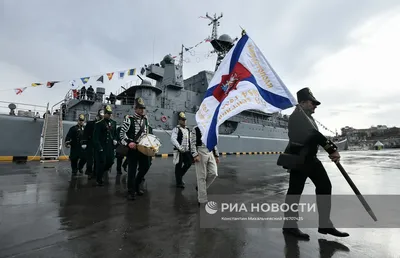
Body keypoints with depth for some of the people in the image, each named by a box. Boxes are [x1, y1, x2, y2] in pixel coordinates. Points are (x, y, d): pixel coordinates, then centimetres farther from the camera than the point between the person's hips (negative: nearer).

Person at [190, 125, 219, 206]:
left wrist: (216, 155, 14)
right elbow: (192, 143, -8)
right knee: (201, 177, -1)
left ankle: (200, 188, 24)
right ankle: (202, 200, 10)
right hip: (201, 152, -6)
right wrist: (195, 155, -18)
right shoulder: (196, 129, -2)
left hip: (210, 153, 6)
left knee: (213, 173, -3)